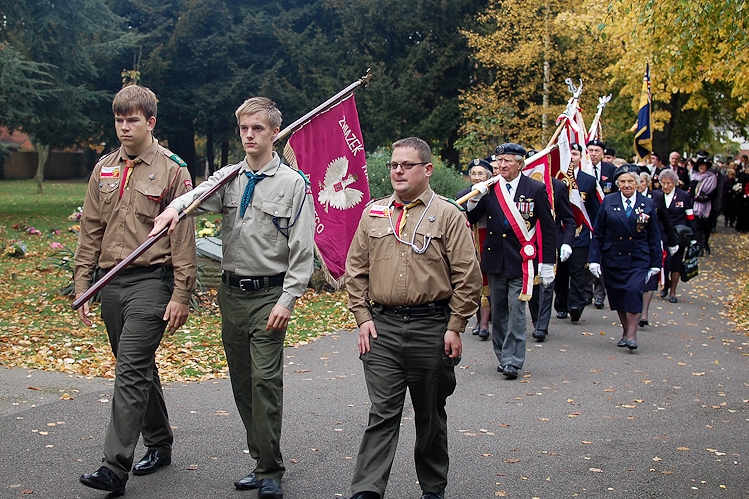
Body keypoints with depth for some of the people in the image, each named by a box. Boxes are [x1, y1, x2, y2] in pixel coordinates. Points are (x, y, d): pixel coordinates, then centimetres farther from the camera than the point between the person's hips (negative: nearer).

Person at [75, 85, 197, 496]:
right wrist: (82, 284, 9)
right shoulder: (104, 170, 12)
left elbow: (182, 235, -7)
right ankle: (159, 443, 30)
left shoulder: (172, 170, -4)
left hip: (151, 281, -6)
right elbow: (91, 230, 15)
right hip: (111, 282, 6)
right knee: (138, 369, 15)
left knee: (131, 372, -12)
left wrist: (181, 295, -11)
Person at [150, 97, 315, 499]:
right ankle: (261, 461, 23)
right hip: (231, 293, 5)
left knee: (265, 381, -9)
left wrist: (287, 300, -14)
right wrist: (175, 207, -32)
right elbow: (197, 196, -9)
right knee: (242, 383, 11)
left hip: (268, 295, -5)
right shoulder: (228, 178, 9)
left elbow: (302, 250, -8)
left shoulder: (293, 183, -5)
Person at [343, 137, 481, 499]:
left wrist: (455, 328, -7)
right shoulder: (373, 213, 9)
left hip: (431, 328, -2)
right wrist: (363, 317, 3)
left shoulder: (448, 215, -1)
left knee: (431, 415, 11)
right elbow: (356, 270, 12)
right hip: (381, 328, 2)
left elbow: (468, 277, -4)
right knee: (382, 413, -2)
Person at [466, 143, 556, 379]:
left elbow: (548, 229, 0)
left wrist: (548, 263, -3)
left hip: (521, 260, -4)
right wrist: (474, 199, -15)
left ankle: (512, 361, -2)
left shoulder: (536, 189, -3)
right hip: (495, 259, 4)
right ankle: (504, 356, 22)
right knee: (498, 310, 10)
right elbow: (470, 219, 4)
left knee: (516, 310, -8)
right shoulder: (489, 188, 3)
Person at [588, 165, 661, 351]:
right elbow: (598, 234, 3)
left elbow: (654, 237, 7)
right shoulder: (609, 202, 2)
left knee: (634, 290, -18)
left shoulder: (647, 204, 4)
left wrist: (655, 264, 4)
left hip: (638, 260, -1)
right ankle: (625, 332, 24)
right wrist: (594, 259, -4)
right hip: (613, 258, 1)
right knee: (617, 295, 6)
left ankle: (632, 334, -9)